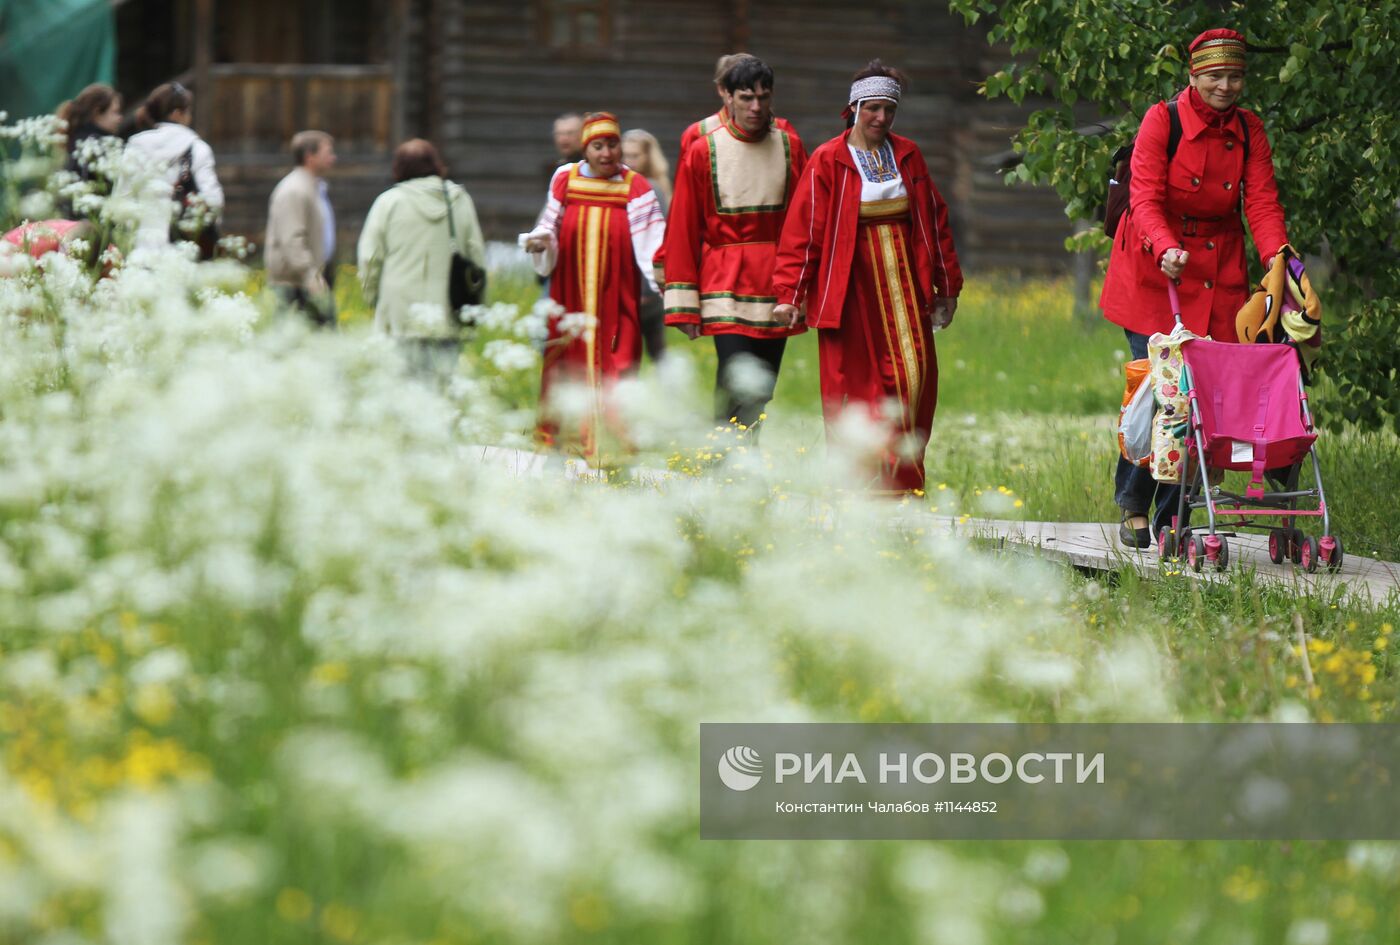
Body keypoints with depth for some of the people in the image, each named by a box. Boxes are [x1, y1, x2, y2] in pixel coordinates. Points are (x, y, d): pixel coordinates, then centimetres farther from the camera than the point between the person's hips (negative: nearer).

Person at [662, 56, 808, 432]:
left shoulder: (790, 147, 6)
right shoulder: (702, 153, -1)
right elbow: (683, 231, 0)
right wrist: (683, 304, -4)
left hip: (776, 286, 3)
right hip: (726, 286, -3)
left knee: (760, 394, 6)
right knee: (738, 388, -18)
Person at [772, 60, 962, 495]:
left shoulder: (908, 156, 11)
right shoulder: (828, 162, -3)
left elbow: (934, 221, 17)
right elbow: (803, 229, -6)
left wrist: (946, 285, 16)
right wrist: (788, 292, -12)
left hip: (903, 287, 4)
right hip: (851, 288, -4)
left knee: (914, 374, -3)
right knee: (855, 384, -3)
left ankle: (900, 479, 3)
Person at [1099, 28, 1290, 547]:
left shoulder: (1249, 130, 4)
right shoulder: (1162, 120, -9)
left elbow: (1262, 202, -1)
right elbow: (1144, 198, -16)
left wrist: (1277, 258, -19)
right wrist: (1165, 249, -34)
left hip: (1218, 274, 4)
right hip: (1155, 272, -4)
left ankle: (1172, 517, 4)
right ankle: (1133, 508, 5)